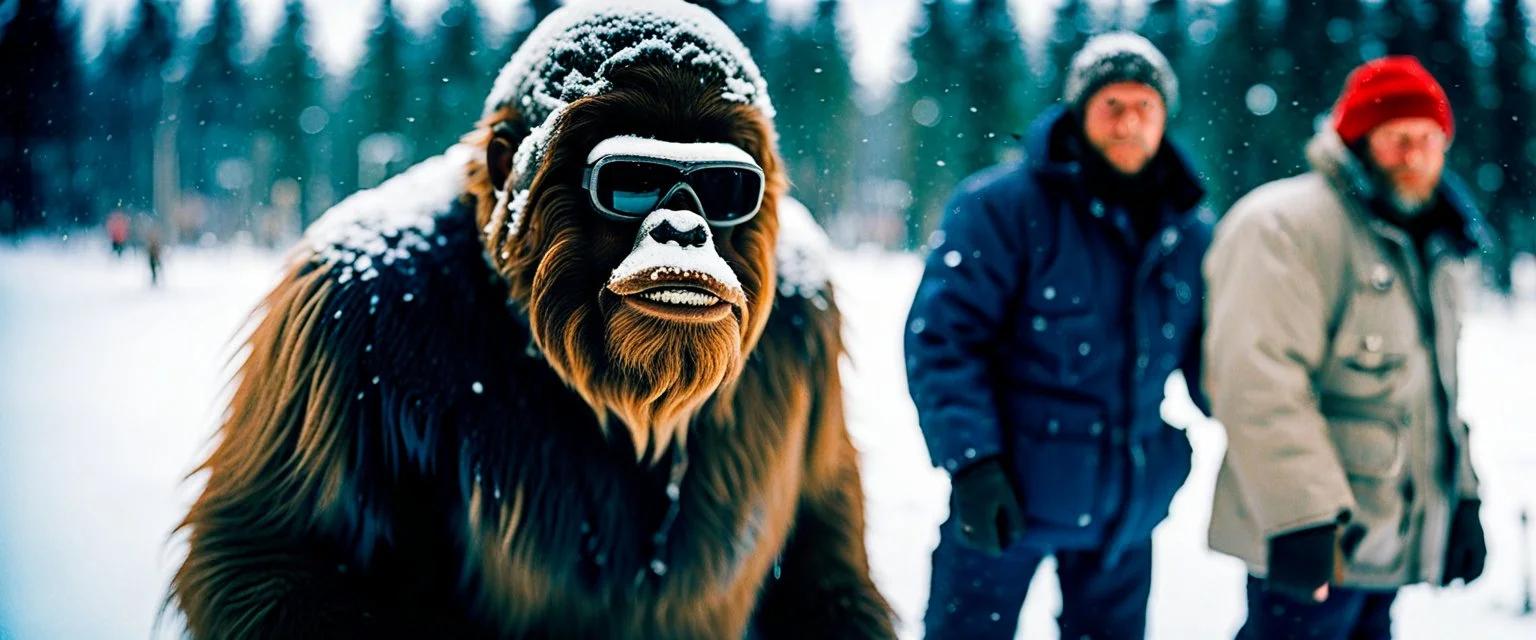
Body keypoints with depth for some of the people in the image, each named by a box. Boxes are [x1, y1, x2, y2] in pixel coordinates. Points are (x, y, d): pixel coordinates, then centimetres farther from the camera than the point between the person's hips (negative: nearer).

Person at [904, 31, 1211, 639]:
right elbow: (942, 338, -15)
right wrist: (972, 462, -22)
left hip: (1128, 506, 5)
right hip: (1008, 498, -5)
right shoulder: (1002, 205, -12)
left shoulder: (1190, 229, 5)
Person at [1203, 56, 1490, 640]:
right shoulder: (1286, 225, -13)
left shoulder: (1428, 250, 18)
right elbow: (1260, 383, -23)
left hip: (1387, 545, 9)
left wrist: (1461, 498, 23)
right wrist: (1302, 516, -27)